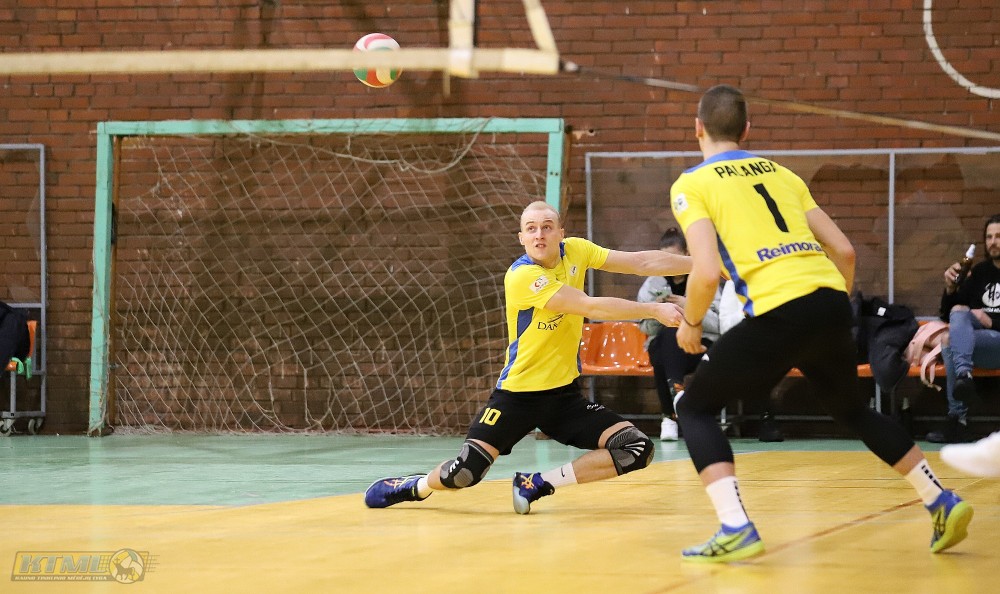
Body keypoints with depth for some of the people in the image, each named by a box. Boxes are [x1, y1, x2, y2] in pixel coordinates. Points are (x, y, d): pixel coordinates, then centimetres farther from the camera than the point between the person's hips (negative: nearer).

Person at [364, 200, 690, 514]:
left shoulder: (575, 251, -1)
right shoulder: (522, 276, -20)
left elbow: (641, 262, 1)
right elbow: (591, 307, -25)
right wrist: (654, 310, -23)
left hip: (563, 393, 6)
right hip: (517, 393, -6)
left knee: (637, 450, -12)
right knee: (464, 473, -19)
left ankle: (539, 483, 0)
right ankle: (416, 486, 18)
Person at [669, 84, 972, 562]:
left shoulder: (691, 185, 5)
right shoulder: (780, 173, 22)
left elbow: (706, 272, -9)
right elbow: (843, 250, 18)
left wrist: (690, 325, 9)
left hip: (778, 312, -6)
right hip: (831, 300, 6)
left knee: (694, 408, 10)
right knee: (851, 409, 30)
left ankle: (735, 529, -7)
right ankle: (942, 502, 27)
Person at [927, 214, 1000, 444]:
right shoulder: (979, 272, 17)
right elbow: (948, 315, 18)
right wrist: (951, 289, -1)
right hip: (976, 338, 5)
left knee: (950, 342, -30)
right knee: (959, 312, -27)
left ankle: (958, 419, -39)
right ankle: (964, 375, -47)